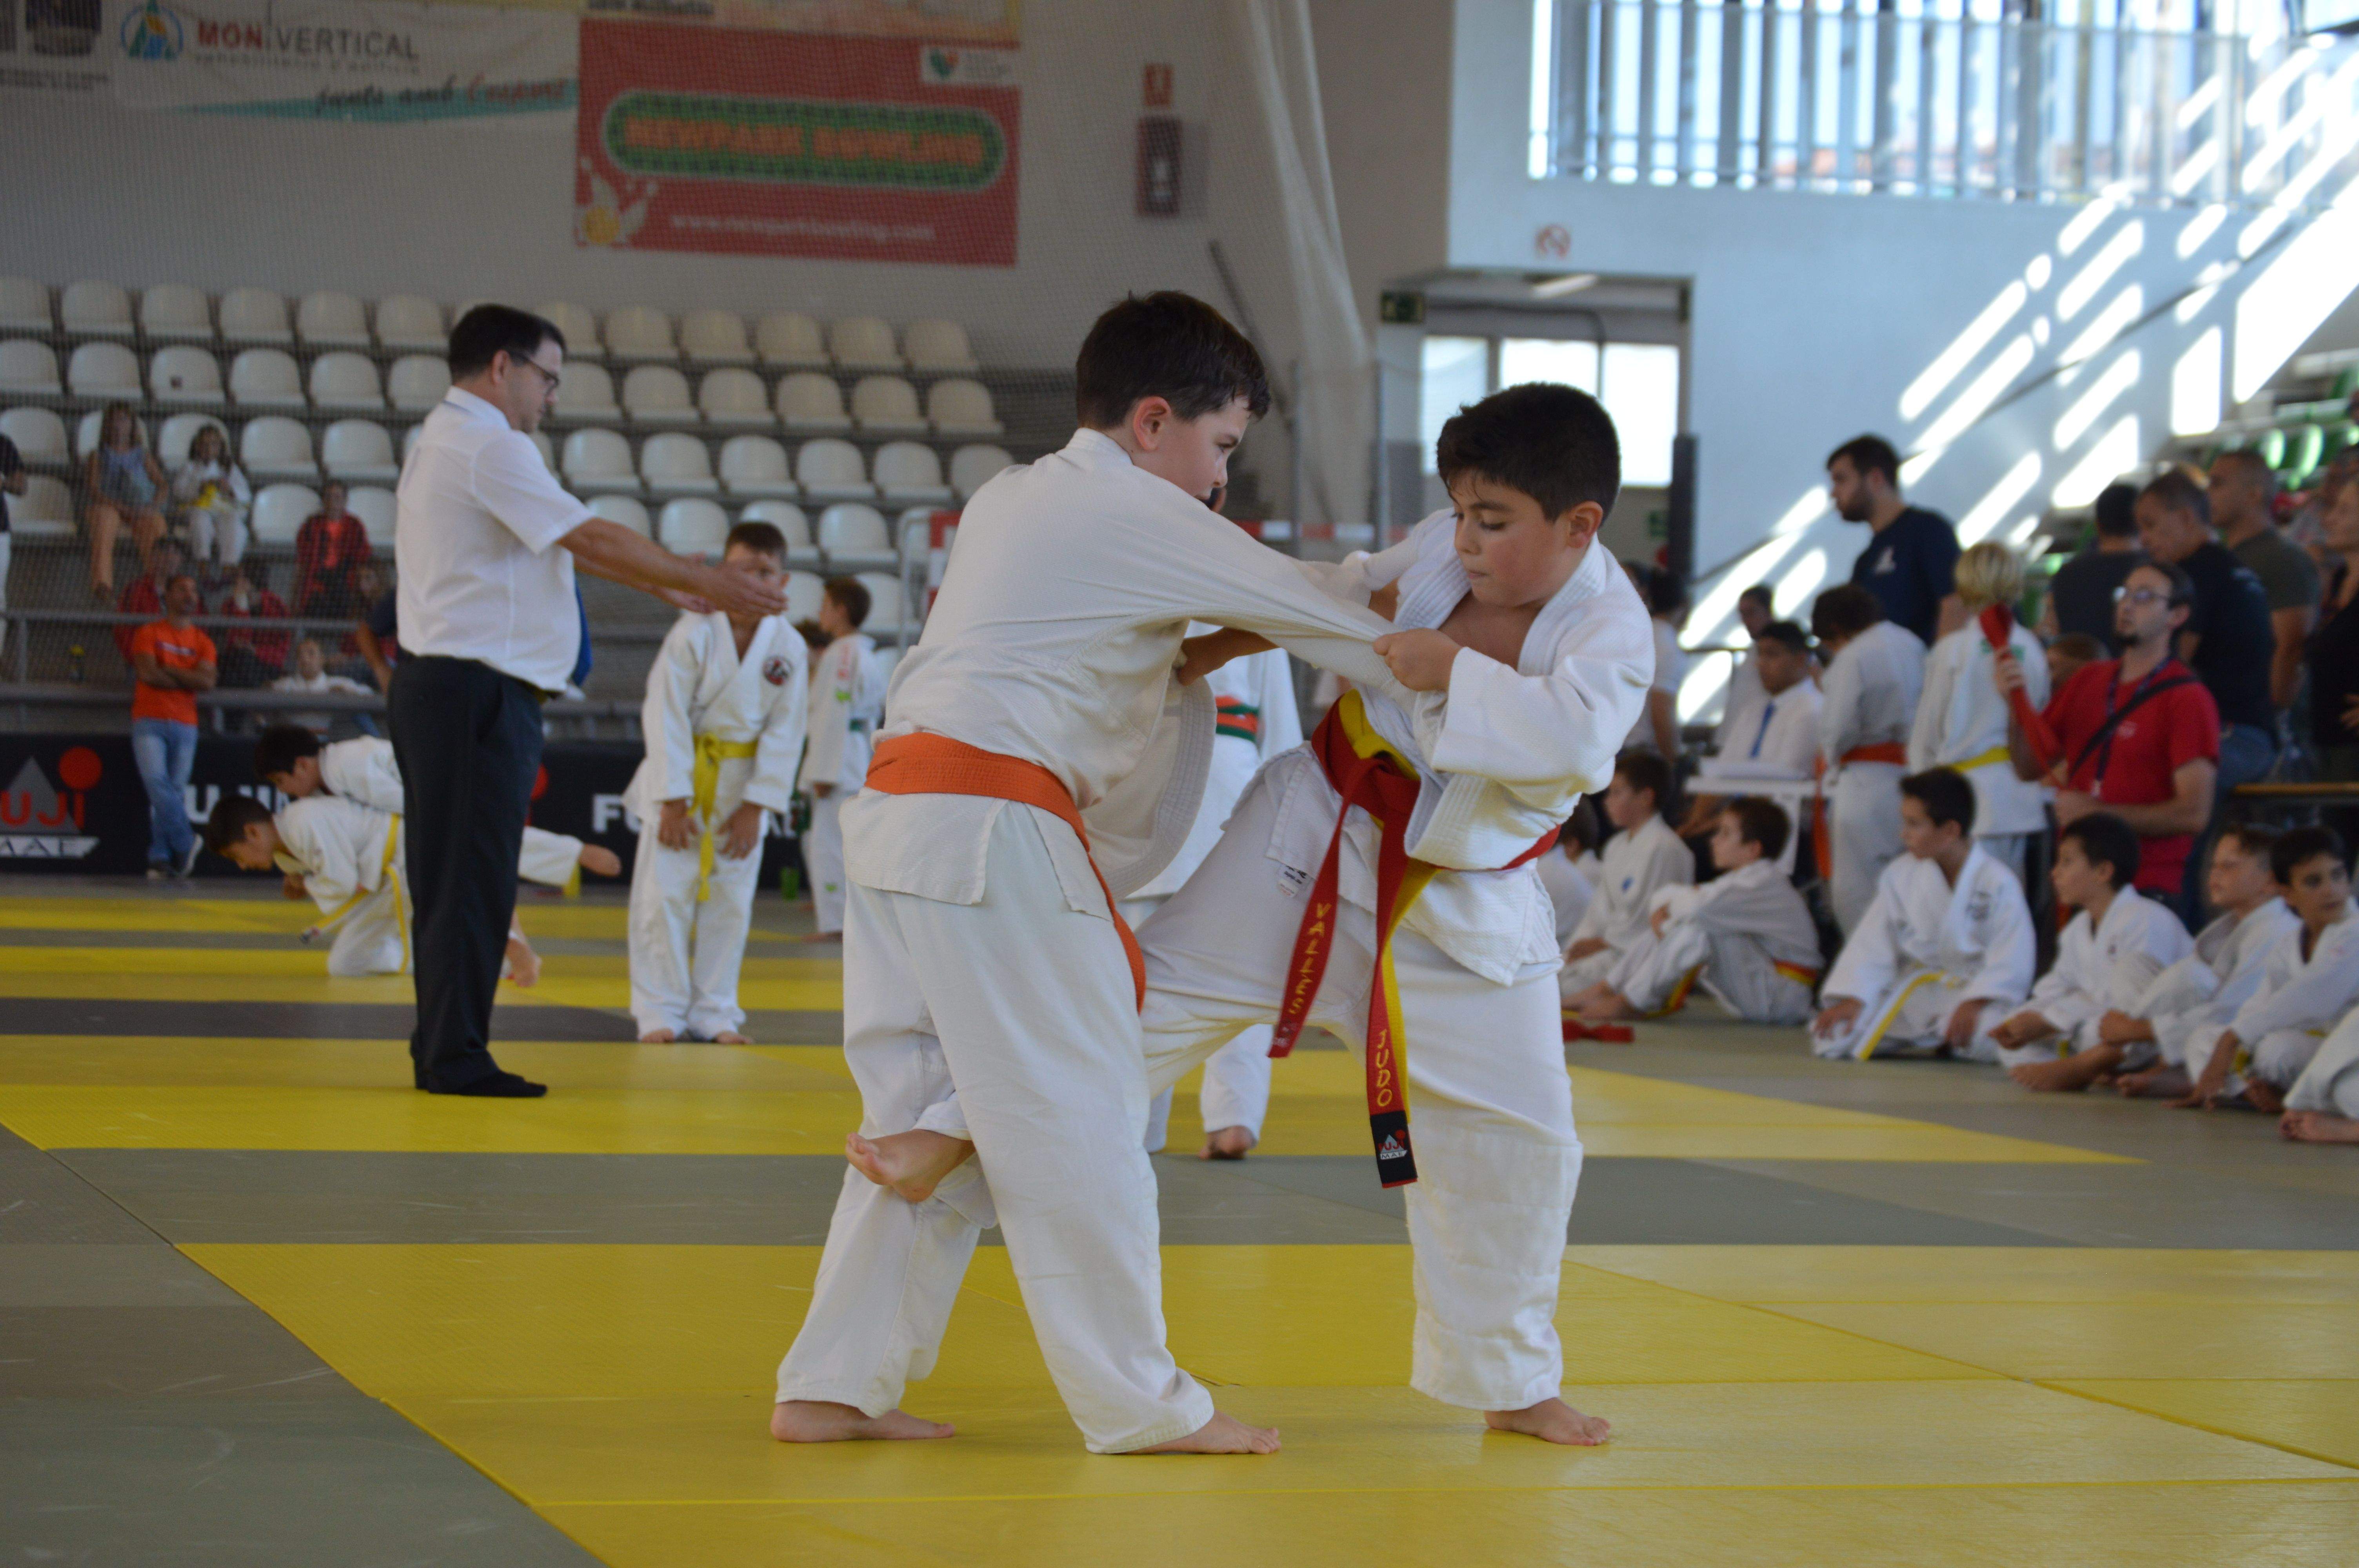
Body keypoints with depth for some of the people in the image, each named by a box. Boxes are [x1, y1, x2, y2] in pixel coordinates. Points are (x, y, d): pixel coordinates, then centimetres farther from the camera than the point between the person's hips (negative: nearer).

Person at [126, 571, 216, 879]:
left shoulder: (203, 643, 14)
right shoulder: (149, 633, 7)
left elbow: (207, 681, -3)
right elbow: (147, 672, -9)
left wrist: (167, 671, -7)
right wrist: (188, 679, -2)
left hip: (185, 725, 3)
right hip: (149, 722, -3)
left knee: (175, 790, -2)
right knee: (156, 780, -20)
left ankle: (161, 857, 1)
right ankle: (185, 843, -13)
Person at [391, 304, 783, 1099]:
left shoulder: (442, 443, 21)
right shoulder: (490, 446, -12)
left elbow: (562, 545, 22)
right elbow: (593, 538, -15)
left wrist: (672, 581, 20)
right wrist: (704, 584, -8)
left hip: (436, 682, 11)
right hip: (478, 689, -11)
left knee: (450, 877, 13)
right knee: (473, 877, -7)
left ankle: (441, 1049, 17)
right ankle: (456, 1056, -5)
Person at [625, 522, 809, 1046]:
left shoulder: (789, 648, -6)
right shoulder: (693, 634, -15)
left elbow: (785, 732, -2)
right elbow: (666, 719, -13)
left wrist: (755, 806, -6)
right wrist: (673, 802, -14)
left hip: (741, 786, 3)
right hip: (681, 776, -3)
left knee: (730, 904, 7)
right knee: (664, 897, -3)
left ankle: (714, 1014, 16)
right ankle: (661, 1012, 5)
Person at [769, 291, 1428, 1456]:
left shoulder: (1008, 500, 21)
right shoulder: (1140, 516, -3)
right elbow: (1312, 614, 4)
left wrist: (1188, 654, 17)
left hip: (896, 822, 9)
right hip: (994, 835, -9)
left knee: (923, 1116, 14)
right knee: (1074, 1117, -1)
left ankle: (833, 1386, 15)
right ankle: (1138, 1402, 6)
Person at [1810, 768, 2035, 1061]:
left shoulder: (1998, 883, -12)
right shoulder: (1900, 877, 1)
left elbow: (2011, 962, -15)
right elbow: (1871, 948, 0)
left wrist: (1974, 1004, -28)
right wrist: (1852, 998, -15)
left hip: (1979, 991, -3)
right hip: (1914, 991, 3)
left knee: (1992, 1043, -38)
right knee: (1829, 1039, -15)